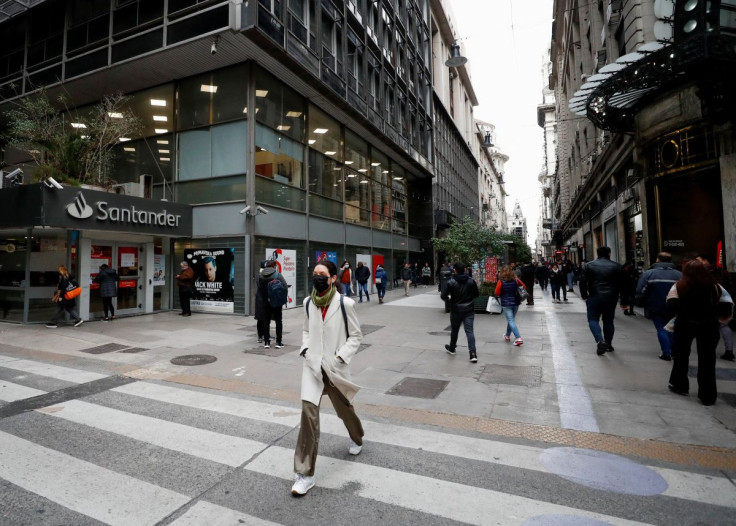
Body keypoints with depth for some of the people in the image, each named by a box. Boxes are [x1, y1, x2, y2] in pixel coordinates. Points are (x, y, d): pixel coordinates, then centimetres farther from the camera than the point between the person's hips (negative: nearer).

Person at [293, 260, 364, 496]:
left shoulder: (345, 304, -14)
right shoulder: (308, 303, 0)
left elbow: (356, 335, -6)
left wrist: (340, 357, -14)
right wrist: (305, 349, 0)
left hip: (335, 367, -2)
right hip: (312, 365, 2)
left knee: (344, 407, 19)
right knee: (308, 411, -10)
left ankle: (356, 438, 54)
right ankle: (305, 474, 3)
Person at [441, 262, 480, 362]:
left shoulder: (451, 282, -13)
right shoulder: (471, 281, -4)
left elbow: (444, 296, -12)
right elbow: (477, 294, 5)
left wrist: (449, 300, 9)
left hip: (456, 310, -1)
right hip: (469, 310, 1)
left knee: (454, 330, 16)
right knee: (469, 331, 0)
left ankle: (452, 349, 35)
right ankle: (473, 354, -10)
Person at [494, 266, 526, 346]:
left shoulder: (501, 281, -13)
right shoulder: (516, 280, -2)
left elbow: (497, 293, -12)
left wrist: (500, 296, 10)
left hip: (506, 304, -5)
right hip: (516, 303, 5)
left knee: (511, 321, -2)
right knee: (511, 319, 20)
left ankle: (518, 338, -11)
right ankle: (507, 335, 36)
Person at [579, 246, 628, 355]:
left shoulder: (590, 265, -1)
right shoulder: (616, 266, 4)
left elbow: (583, 282, -5)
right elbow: (623, 285, 5)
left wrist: (584, 296, 5)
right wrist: (623, 301, 10)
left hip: (594, 297, -2)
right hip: (611, 298, 2)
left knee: (593, 320, 4)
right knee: (608, 321, 14)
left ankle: (600, 341, -16)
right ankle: (608, 345, 21)